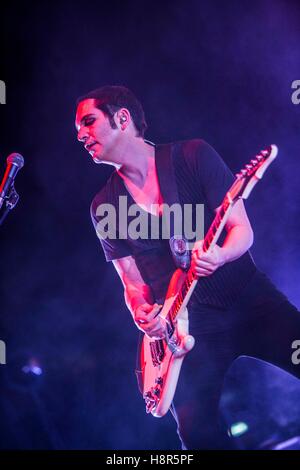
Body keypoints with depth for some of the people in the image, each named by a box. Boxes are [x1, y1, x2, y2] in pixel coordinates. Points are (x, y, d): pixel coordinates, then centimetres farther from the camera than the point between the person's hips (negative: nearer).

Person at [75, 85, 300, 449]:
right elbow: (132, 281, 7)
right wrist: (142, 313, -15)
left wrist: (221, 255, -26)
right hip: (189, 323, 1)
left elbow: (242, 229, -5)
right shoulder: (104, 207, 3)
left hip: (250, 298, 0)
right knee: (196, 430, -15)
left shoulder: (193, 156, -4)